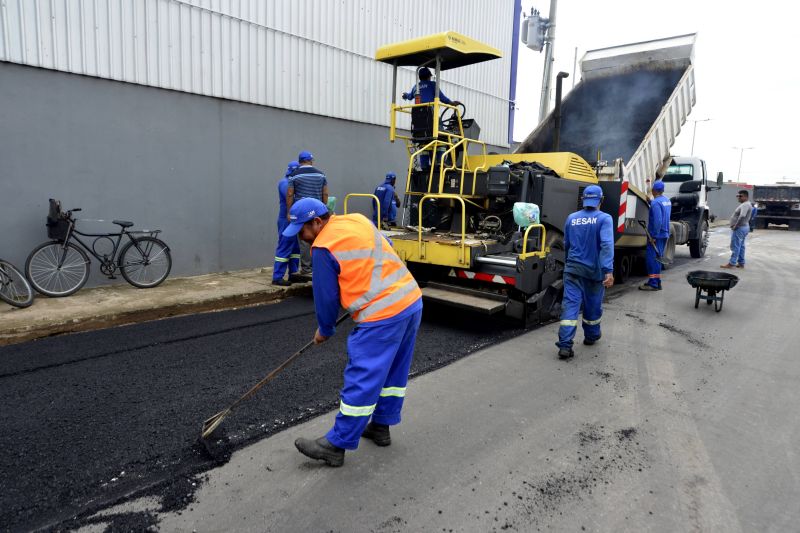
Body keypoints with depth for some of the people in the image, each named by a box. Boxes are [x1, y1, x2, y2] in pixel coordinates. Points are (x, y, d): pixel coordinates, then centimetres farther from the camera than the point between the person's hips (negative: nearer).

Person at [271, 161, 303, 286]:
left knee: (296, 248, 11)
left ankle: (293, 274, 18)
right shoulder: (284, 183, -10)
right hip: (287, 220, -9)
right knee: (284, 248, -8)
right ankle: (277, 277, -4)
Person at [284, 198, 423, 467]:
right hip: (412, 300, 9)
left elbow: (326, 296, -1)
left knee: (361, 380, -1)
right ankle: (381, 426, 35)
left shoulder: (323, 247, -9)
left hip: (383, 315, -9)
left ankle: (336, 445, 10)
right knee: (394, 371, 19)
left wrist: (324, 330, 15)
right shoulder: (359, 220, 13)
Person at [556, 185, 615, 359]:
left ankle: (565, 345, -15)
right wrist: (609, 270, -27)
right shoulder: (604, 218, -9)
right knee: (593, 306, 18)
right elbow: (606, 245, -22)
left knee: (570, 304, -4)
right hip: (595, 270, -2)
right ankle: (591, 336, 38)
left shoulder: (571, 218, 4)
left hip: (573, 268, 2)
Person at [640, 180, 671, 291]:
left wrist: (654, 236, -21)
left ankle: (653, 283, -5)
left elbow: (657, 220, -24)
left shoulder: (656, 203, -18)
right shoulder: (667, 200, 11)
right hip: (665, 234, 9)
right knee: (656, 258, 16)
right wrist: (650, 201, 25)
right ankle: (657, 282, 22)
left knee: (651, 258, -6)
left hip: (656, 235, -9)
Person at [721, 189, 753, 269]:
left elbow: (742, 216, -32)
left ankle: (731, 263, -6)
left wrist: (736, 225, -22)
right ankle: (741, 263, 17)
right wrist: (732, 223, 13)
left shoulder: (745, 205, -18)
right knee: (740, 246, 13)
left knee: (735, 246, -8)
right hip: (743, 227, 11)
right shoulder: (744, 204, 16)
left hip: (739, 228, -11)